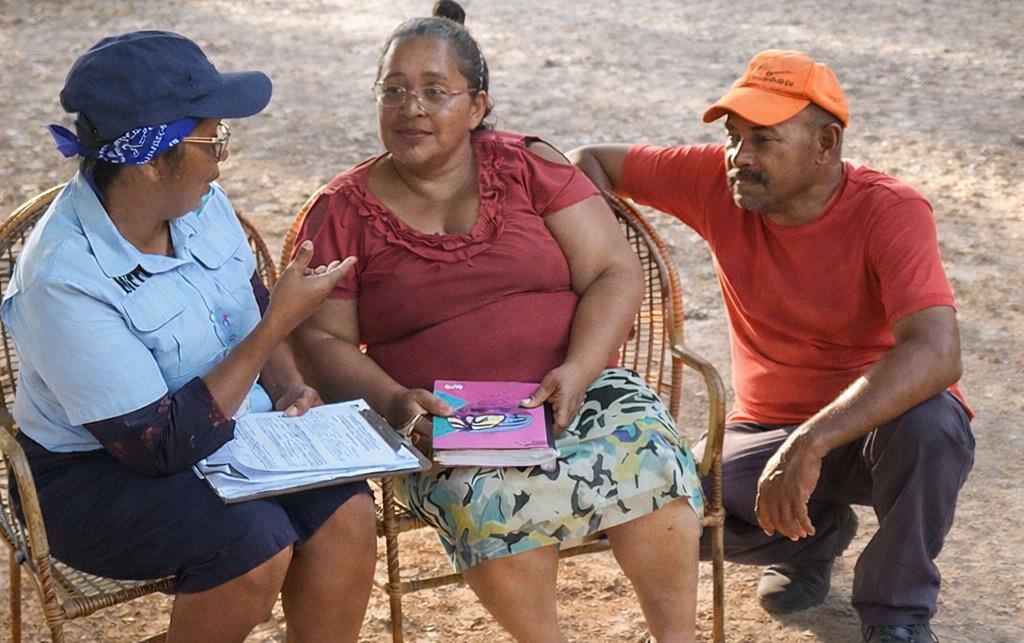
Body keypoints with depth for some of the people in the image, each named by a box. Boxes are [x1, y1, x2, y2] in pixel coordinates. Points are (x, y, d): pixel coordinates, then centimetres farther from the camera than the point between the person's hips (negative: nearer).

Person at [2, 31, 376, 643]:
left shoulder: (202, 203, -5)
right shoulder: (64, 281, -27)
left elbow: (254, 304, 15)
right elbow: (162, 446, -27)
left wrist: (290, 388, -5)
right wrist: (281, 321, -25)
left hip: (224, 429, 7)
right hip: (98, 473, -6)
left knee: (345, 510, -18)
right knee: (254, 540, -30)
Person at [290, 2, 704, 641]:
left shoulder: (530, 165, 6)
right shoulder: (343, 213, 6)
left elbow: (616, 275, 1)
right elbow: (321, 338, 3)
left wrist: (578, 370, -16)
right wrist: (392, 400, -16)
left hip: (575, 389, 1)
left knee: (652, 462, -28)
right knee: (489, 498, -34)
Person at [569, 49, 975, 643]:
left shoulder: (890, 213, -23)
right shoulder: (718, 181, -10)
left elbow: (936, 351, -37)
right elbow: (592, 162, 2)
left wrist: (812, 442, -47)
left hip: (878, 423, -3)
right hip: (769, 427, 3)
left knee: (930, 424, -38)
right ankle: (816, 533, 10)